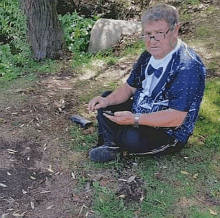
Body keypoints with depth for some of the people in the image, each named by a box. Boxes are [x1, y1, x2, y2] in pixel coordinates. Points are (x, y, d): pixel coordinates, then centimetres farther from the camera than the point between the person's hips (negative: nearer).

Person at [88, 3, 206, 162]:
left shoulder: (188, 67, -27)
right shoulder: (148, 56, 0)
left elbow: (176, 118, -31)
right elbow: (130, 87, 8)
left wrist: (135, 119, -35)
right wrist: (108, 100, -11)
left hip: (169, 134, -8)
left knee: (132, 138, -35)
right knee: (106, 99, 9)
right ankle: (110, 145, -8)